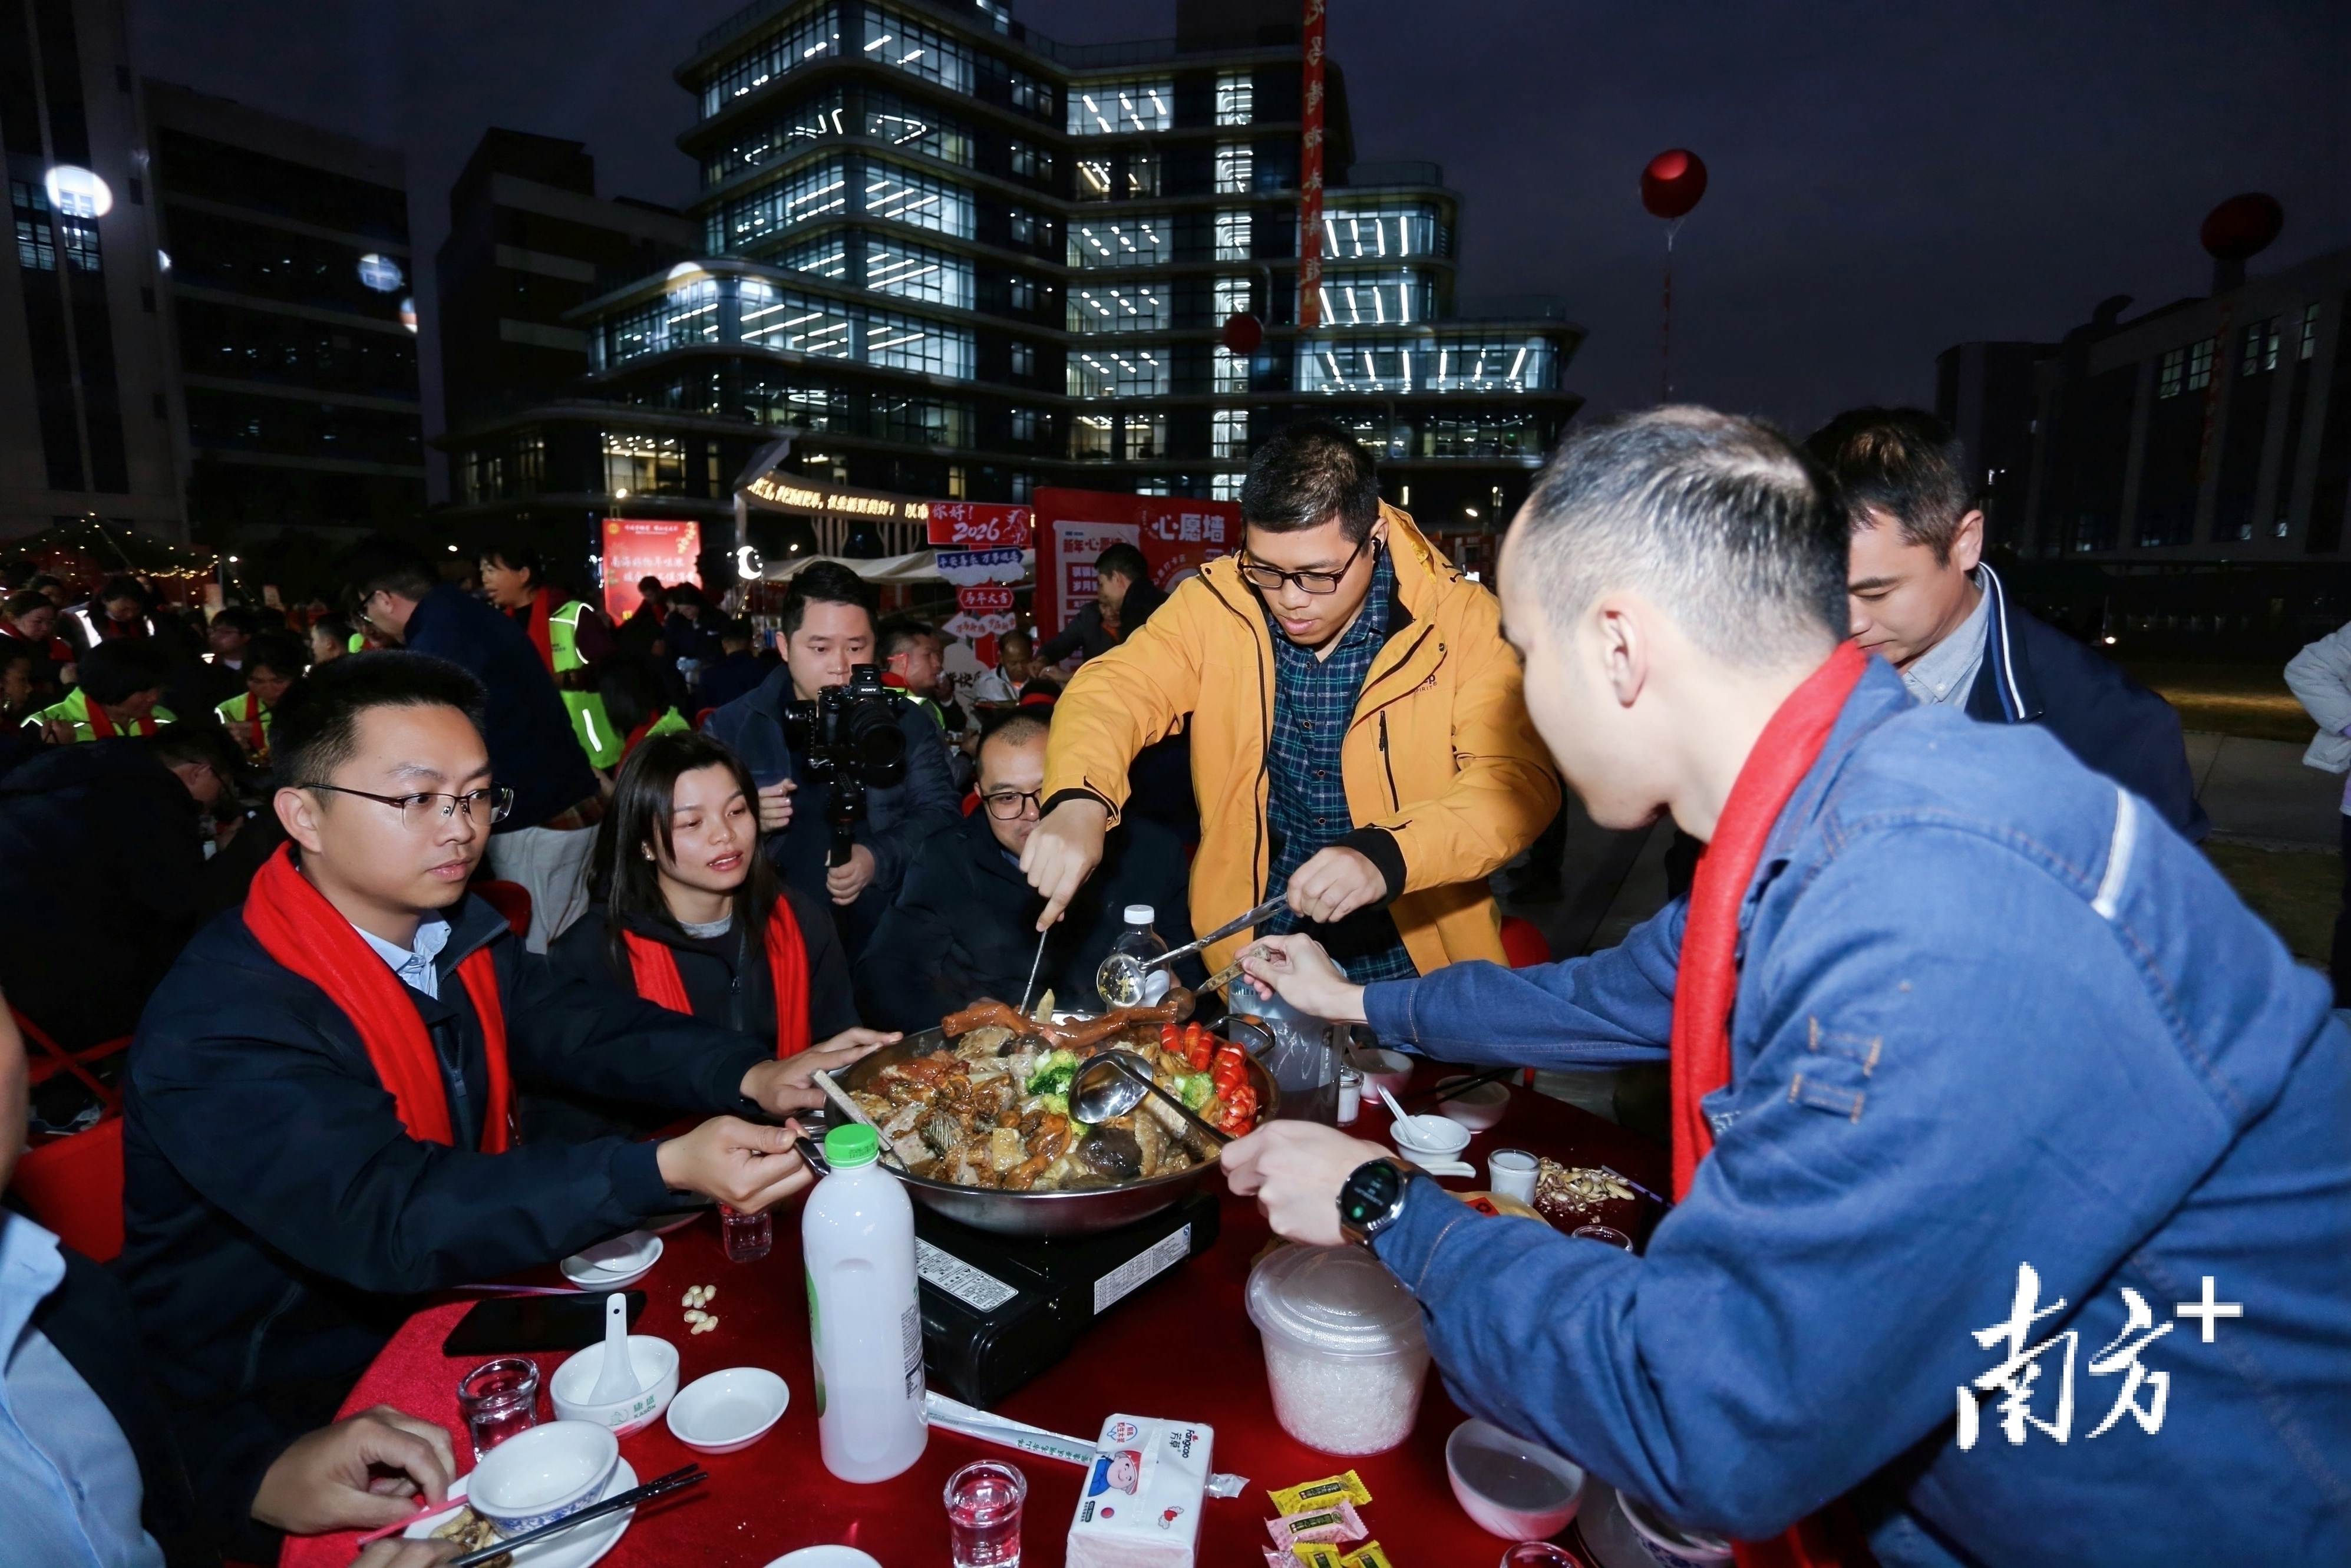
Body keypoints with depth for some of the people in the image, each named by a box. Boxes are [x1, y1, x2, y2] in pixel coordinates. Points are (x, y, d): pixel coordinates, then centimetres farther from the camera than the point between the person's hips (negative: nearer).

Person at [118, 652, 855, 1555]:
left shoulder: (459, 931, -3)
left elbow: (581, 1027, -10)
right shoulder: (220, 1025, -26)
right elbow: (392, 1219, -35)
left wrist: (751, 1076, -28)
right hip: (280, 1429, -6)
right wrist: (667, 1171, -45)